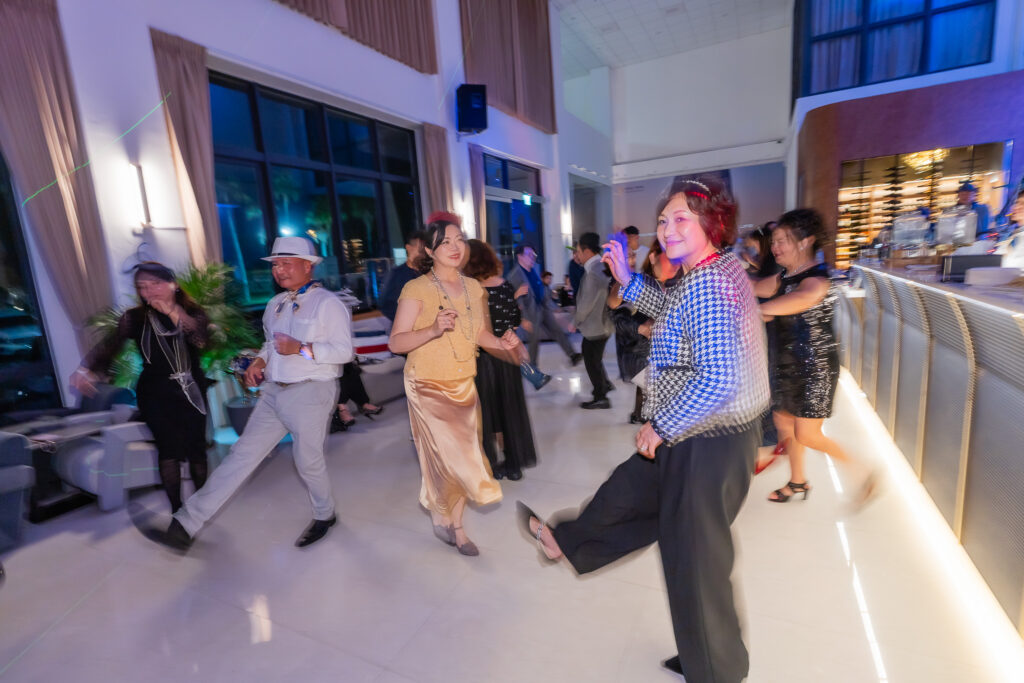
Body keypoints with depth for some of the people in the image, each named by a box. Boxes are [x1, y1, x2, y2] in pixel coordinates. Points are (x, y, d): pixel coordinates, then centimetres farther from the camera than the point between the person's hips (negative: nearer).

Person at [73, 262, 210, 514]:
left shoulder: (193, 313, 1)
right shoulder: (135, 318, 0)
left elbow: (201, 339, -16)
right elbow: (109, 345, -11)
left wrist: (173, 311, -24)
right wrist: (86, 369, -28)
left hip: (191, 389, 1)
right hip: (155, 393, 0)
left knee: (196, 446, 3)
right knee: (169, 448, -7)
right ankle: (177, 510, 4)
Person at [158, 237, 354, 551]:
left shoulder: (327, 303, -9)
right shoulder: (276, 304, 14)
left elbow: (344, 350, -14)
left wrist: (302, 348, -24)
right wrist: (259, 361, 7)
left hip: (311, 392, -6)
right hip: (274, 392, 7)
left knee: (308, 460, 5)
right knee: (243, 453, 8)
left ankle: (324, 515, 30)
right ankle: (187, 523, 14)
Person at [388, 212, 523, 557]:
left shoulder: (474, 288, 4)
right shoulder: (416, 289, -13)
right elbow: (396, 342, -16)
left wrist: (501, 343, -6)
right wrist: (434, 329, -30)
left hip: (464, 385, 5)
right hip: (428, 386, -5)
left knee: (459, 456, 12)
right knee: (448, 454, -5)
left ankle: (454, 525, 33)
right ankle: (441, 517, 26)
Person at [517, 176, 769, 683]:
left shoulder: (706, 285, -26)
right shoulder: (718, 268, 5)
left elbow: (718, 380, -34)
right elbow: (673, 311, 21)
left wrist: (661, 427, -20)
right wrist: (627, 279, 9)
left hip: (707, 445, -10)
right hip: (697, 435, 10)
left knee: (694, 561, 11)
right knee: (632, 488, 26)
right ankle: (568, 542, 50)